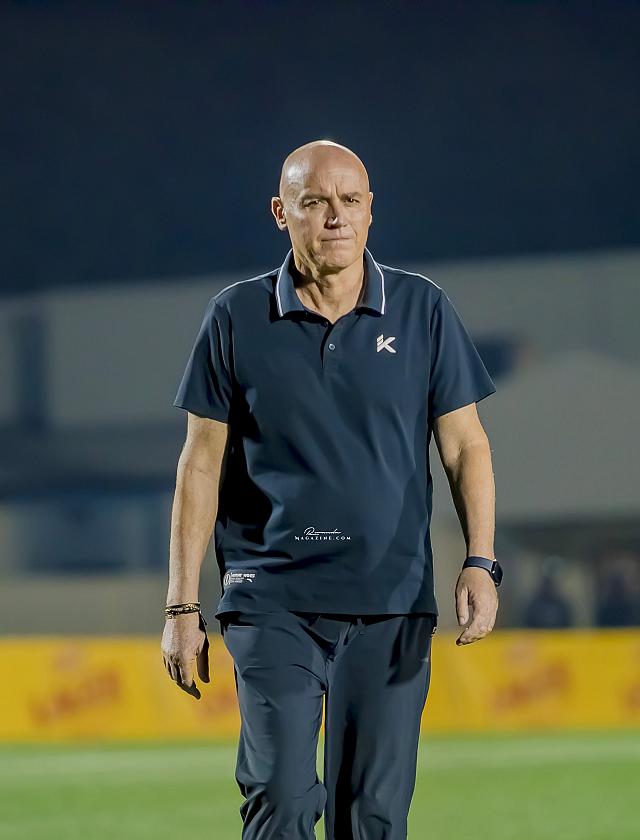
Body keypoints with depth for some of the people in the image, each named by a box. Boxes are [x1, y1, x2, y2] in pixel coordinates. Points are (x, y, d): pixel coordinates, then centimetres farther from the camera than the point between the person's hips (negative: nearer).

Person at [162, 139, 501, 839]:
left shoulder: (423, 310, 6)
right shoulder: (237, 318, 3)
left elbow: (465, 446, 8)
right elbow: (202, 465, 6)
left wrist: (479, 562, -7)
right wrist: (182, 606, 2)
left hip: (392, 604, 1)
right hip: (273, 601, -1)